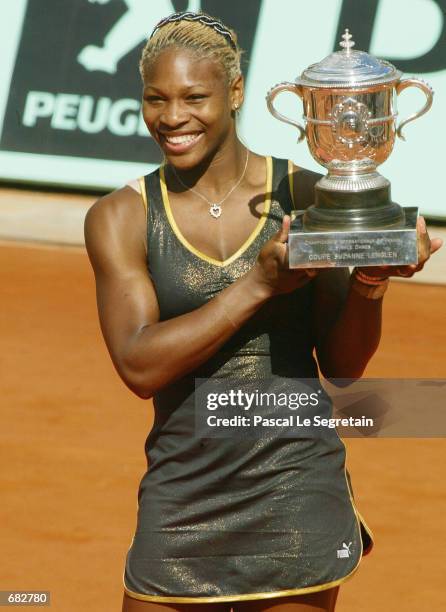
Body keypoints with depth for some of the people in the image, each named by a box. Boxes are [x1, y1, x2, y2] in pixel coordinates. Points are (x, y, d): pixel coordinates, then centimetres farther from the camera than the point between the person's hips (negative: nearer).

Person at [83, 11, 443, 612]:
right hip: (181, 509, 0)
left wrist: (369, 283, -16)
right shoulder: (120, 218, -1)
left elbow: (342, 368, 3)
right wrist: (260, 284, -19)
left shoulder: (305, 196, 0)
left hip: (296, 497, 0)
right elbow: (139, 366, -13)